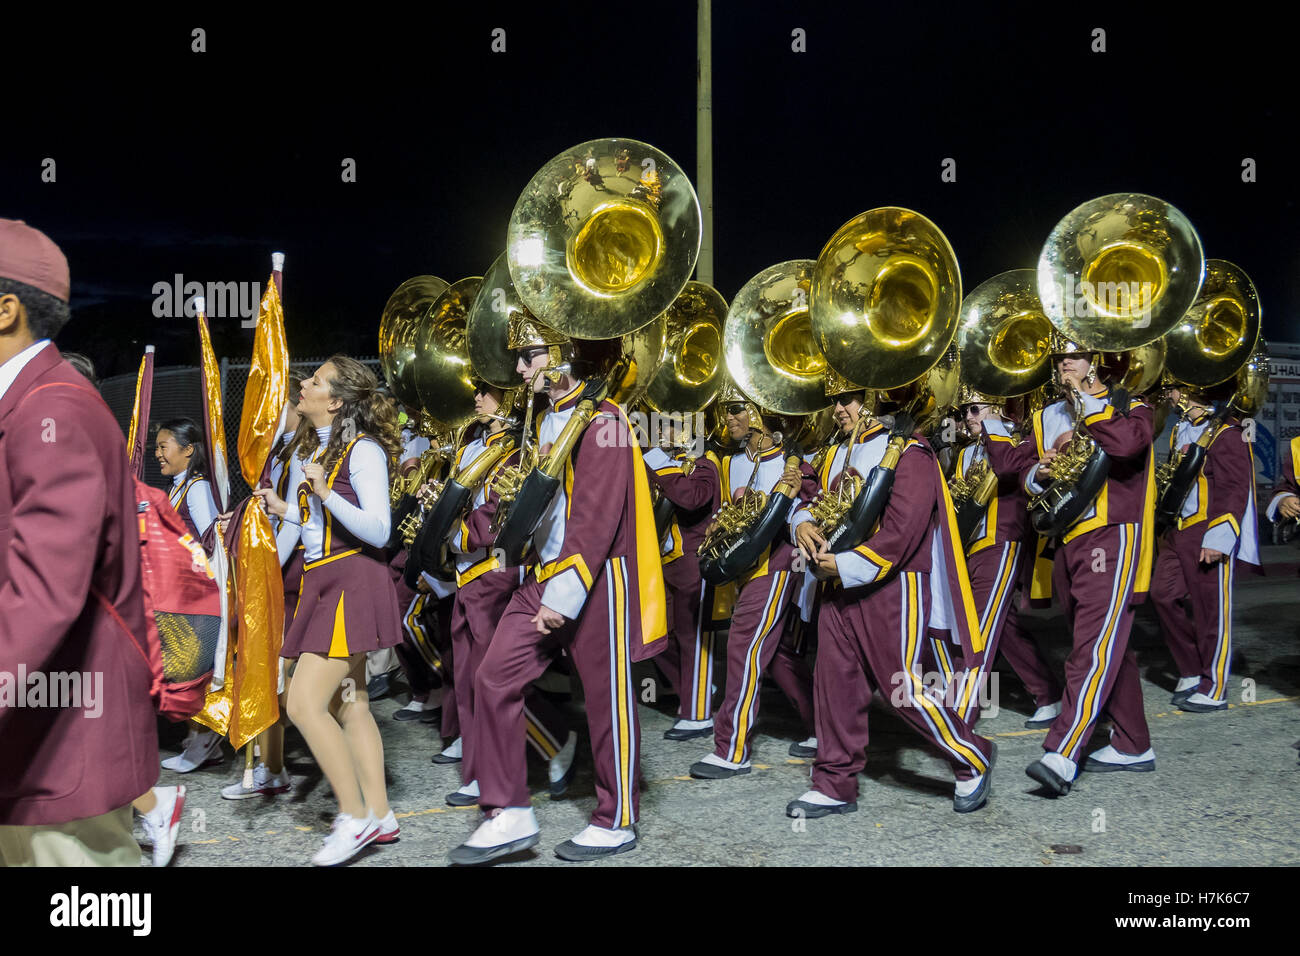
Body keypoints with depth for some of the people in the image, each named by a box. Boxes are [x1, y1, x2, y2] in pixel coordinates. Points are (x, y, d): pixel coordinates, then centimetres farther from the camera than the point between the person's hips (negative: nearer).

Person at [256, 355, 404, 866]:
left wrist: (326, 492, -26)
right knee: (348, 706, 10)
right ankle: (380, 815, 17)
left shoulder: (363, 450, -11)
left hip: (352, 582, -9)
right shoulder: (306, 449, 14)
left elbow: (378, 531, -18)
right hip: (318, 583, 9)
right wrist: (283, 511, 3)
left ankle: (356, 816, -3)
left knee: (305, 704, -13)